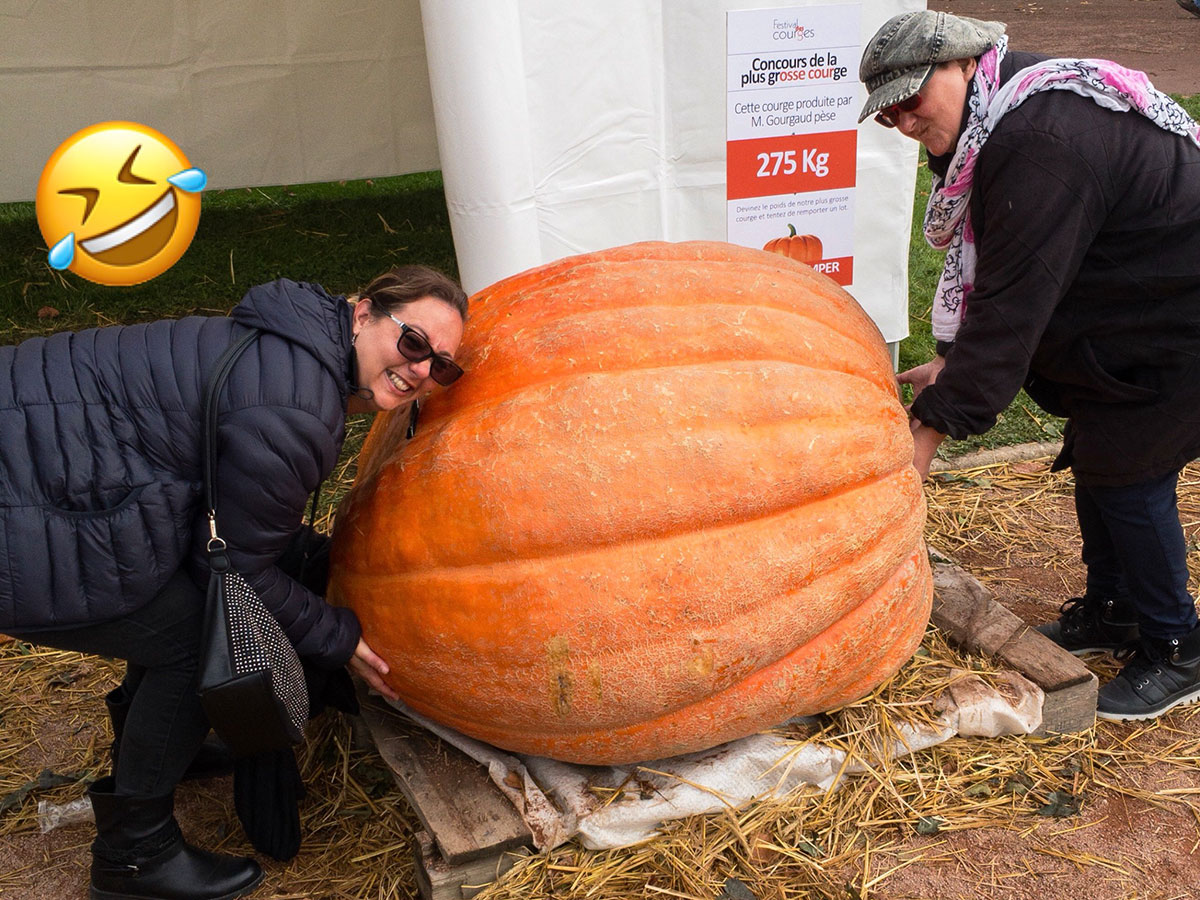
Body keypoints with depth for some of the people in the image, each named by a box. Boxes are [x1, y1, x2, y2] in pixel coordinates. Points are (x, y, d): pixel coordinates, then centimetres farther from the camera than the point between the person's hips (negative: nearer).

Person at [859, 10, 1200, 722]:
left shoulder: (1040, 146, -32)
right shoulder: (997, 127, 2)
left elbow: (1013, 300, -34)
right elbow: (998, 275, 7)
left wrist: (932, 426, -30)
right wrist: (955, 362, -1)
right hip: (1123, 307, 10)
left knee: (1126, 470, -6)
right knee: (1095, 452, 16)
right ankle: (1112, 610, 34)